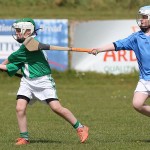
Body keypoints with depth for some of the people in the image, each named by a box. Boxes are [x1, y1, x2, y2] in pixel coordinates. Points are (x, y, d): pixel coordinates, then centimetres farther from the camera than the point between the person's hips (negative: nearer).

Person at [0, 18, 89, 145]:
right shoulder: (25, 45, 13)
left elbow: (12, 58, -6)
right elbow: (13, 67, 14)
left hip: (43, 81, -8)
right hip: (27, 82, 8)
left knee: (57, 107, -12)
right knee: (20, 108, -8)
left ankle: (80, 128, 1)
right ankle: (24, 138, 1)